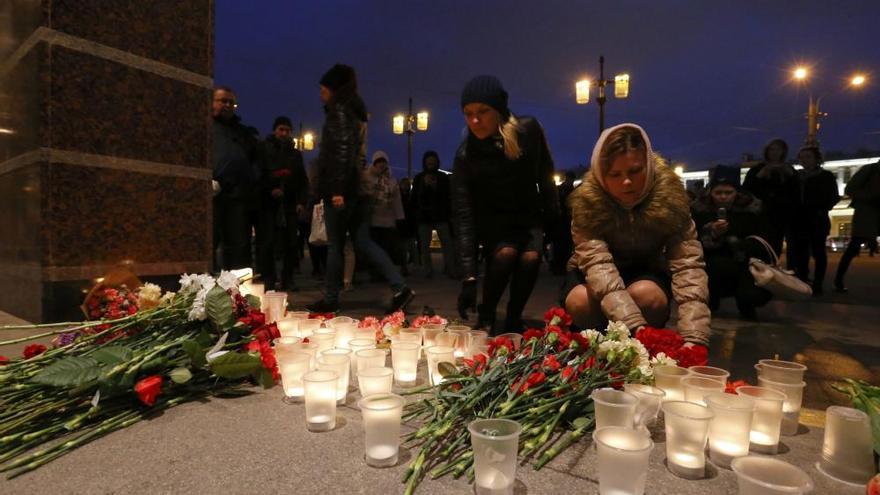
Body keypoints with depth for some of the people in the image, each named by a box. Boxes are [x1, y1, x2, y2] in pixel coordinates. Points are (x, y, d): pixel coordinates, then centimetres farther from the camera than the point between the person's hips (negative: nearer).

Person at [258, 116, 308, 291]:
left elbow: (303, 181, 16)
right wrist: (270, 189, -13)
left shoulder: (295, 153, 19)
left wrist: (302, 201, 5)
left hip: (289, 204, 3)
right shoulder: (264, 150, 7)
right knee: (268, 242, -7)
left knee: (290, 243, -1)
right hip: (269, 203, -3)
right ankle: (268, 280, -1)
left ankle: (288, 279, 7)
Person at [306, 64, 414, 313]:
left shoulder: (339, 111, -5)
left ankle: (330, 299, 12)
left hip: (341, 188, -8)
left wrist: (337, 189, -21)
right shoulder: (354, 112, 21)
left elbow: (341, 151, -17)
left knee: (335, 244, 0)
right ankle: (400, 288, 1)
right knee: (362, 241, 7)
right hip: (356, 187, 9)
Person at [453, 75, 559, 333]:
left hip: (528, 216, 2)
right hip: (493, 220, -2)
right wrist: (469, 277, -32)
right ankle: (486, 316, -8)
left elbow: (545, 175, 2)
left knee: (530, 257, -25)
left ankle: (513, 319, -5)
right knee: (506, 253, -30)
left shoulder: (528, 130, -15)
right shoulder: (466, 154, -21)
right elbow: (464, 215, -26)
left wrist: (552, 214, 0)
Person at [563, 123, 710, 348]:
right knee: (580, 301, -33)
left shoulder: (669, 195, -22)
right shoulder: (587, 200, -26)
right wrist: (635, 326, -52)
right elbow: (597, 263, -37)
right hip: (590, 275, 0)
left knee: (647, 295, -33)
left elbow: (688, 264, -28)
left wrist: (694, 337, -42)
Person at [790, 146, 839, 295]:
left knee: (818, 252, -2)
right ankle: (802, 283, 10)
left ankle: (817, 285, 0)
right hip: (799, 219, 3)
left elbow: (834, 197, 0)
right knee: (800, 252, 3)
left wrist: (822, 210, -12)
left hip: (817, 219, -3)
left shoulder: (826, 176, 5)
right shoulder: (796, 176, 14)